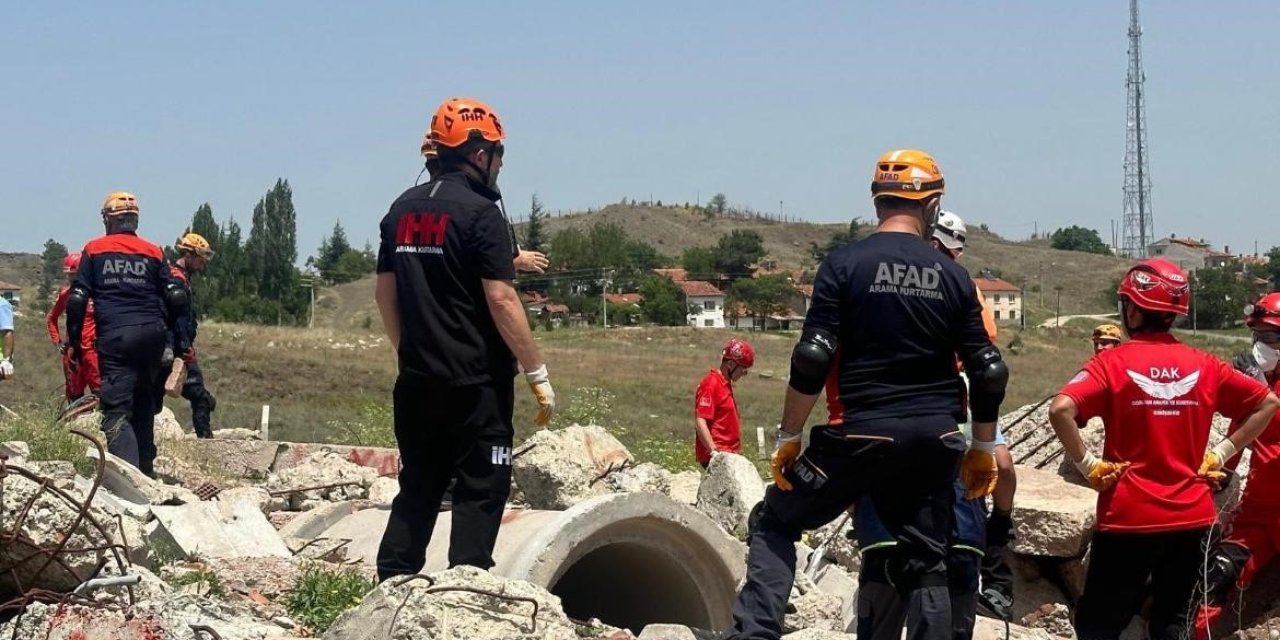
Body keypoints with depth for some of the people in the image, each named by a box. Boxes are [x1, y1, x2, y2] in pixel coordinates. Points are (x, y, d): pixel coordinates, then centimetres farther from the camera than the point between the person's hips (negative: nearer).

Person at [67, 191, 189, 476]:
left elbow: (77, 299, 3)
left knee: (116, 410, -8)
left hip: (114, 338, -3)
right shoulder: (153, 252, 12)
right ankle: (145, 468, 23)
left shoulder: (94, 250, 7)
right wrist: (181, 340, 13)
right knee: (143, 403, 20)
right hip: (152, 334, 3)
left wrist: (73, 342, 8)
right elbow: (175, 298, 7)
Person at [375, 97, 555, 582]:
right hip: (476, 383, -7)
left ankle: (390, 584, 12)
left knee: (418, 486, 14)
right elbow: (500, 300, -16)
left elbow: (384, 292, 15)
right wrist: (538, 375, -11)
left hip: (416, 382, 7)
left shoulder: (403, 210, 10)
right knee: (482, 489, 0)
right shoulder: (480, 213, -12)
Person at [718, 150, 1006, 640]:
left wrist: (787, 438, -2)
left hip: (861, 434, -3)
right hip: (935, 442, 3)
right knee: (925, 563, 12)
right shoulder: (954, 277, 4)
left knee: (774, 523, 11)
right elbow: (989, 373, 4)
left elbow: (812, 361, -12)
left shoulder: (845, 264, -6)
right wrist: (983, 450, 15)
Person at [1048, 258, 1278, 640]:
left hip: (1130, 518, -4)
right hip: (1192, 517, 4)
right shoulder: (1203, 366, 3)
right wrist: (1219, 454, 6)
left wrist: (1087, 465, -11)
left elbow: (1061, 410, -23)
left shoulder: (1113, 363, -9)